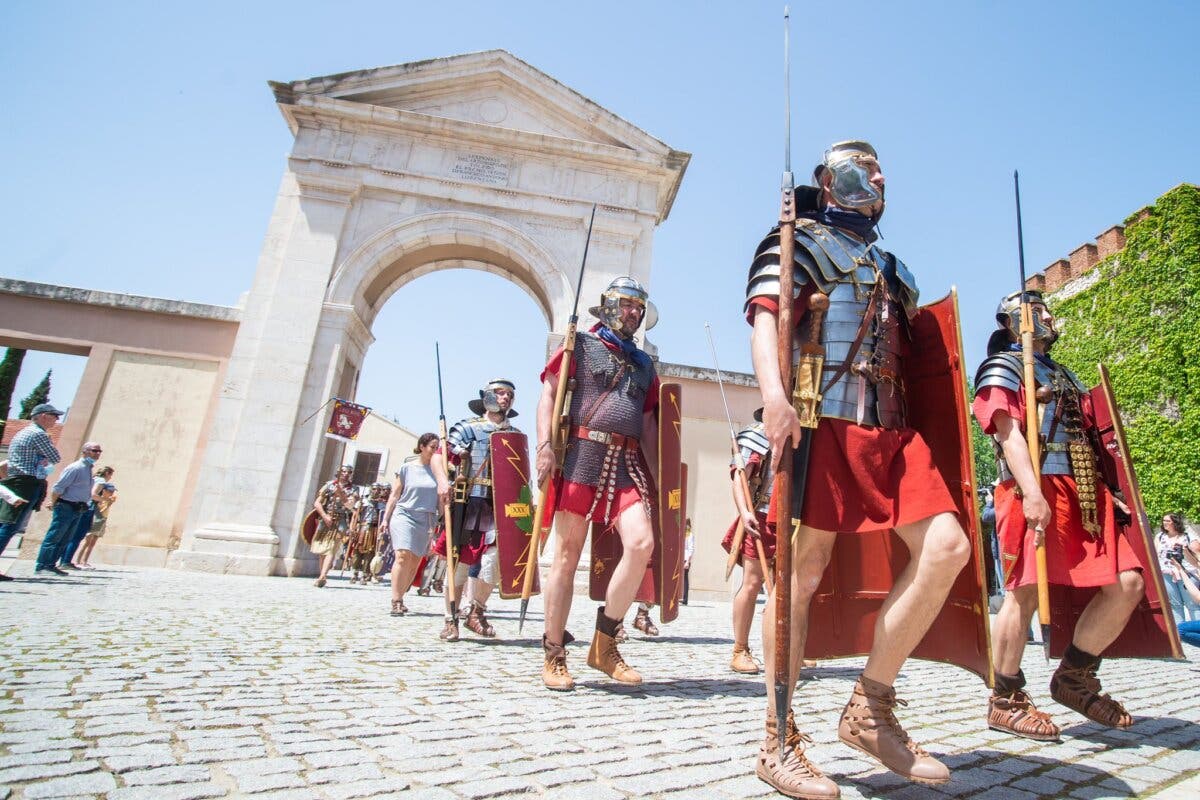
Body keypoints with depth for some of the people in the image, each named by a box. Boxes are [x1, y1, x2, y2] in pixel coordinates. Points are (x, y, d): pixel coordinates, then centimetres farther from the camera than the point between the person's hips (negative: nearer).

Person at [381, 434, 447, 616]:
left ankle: (399, 598, 15)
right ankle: (396, 601, -13)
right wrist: (386, 518, 1)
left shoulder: (437, 469, 6)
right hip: (404, 514, -3)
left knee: (415, 562, 3)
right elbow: (394, 495, 5)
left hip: (427, 520, 3)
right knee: (403, 556, -16)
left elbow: (443, 496, 6)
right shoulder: (406, 467, 2)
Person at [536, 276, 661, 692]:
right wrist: (545, 445, -13)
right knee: (567, 554, -2)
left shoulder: (644, 363, 23)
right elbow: (548, 394, 1)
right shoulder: (580, 345, 9)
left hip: (627, 463, 5)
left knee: (641, 543, -13)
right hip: (582, 454, -4)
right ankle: (553, 655, 11)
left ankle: (604, 644, 4)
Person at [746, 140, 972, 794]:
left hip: (892, 428, 7)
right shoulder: (799, 243, 9)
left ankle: (871, 710, 6)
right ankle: (778, 741, 7)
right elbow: (765, 317, -8)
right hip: (823, 421, -7)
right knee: (803, 574, -6)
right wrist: (773, 391, -26)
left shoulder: (893, 270, 31)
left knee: (947, 547, -9)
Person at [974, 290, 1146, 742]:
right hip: (1036, 490, -8)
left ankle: (1075, 677, 16)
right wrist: (1032, 492, -23)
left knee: (1127, 582, -1)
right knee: (1026, 592, -10)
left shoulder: (1064, 375, 29)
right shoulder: (1002, 368, 3)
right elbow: (1009, 433, -11)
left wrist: (1110, 493, 17)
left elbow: (1087, 440, 27)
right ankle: (1006, 702, 3)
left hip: (1086, 492, 8)